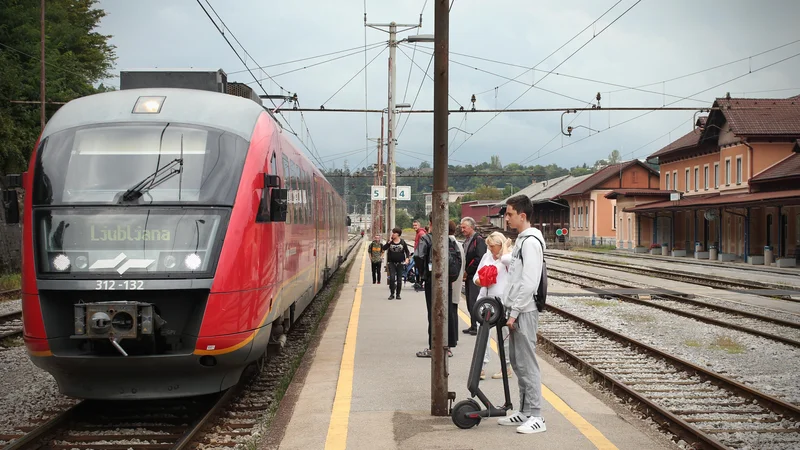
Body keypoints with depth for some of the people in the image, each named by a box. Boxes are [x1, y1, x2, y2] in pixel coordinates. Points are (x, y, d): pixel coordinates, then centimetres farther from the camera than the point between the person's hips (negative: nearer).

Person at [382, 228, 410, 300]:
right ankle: (392, 294, 0)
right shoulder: (390, 242, 2)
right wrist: (389, 242, -16)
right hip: (391, 263, 0)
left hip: (400, 263, 0)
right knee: (392, 278, -10)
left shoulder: (402, 242, 1)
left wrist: (407, 258, -7)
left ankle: (398, 294, 14)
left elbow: (407, 251, 8)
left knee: (399, 279, 3)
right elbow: (384, 248, -8)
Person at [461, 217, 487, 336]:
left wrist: (467, 271, -13)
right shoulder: (467, 240, 16)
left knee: (474, 301, -9)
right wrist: (464, 271, 6)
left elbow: (479, 259, -20)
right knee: (470, 302, 11)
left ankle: (477, 326, -4)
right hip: (468, 276, 9)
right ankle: (473, 326, 17)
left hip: (475, 276, -9)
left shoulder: (478, 240, -12)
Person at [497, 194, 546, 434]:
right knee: (517, 363, 13)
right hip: (516, 309, 10)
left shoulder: (531, 241, -16)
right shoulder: (521, 239, 14)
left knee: (527, 363, -7)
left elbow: (529, 283, -20)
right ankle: (524, 412, 21)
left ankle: (535, 416, -3)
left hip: (524, 311, -10)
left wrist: (515, 312, -19)